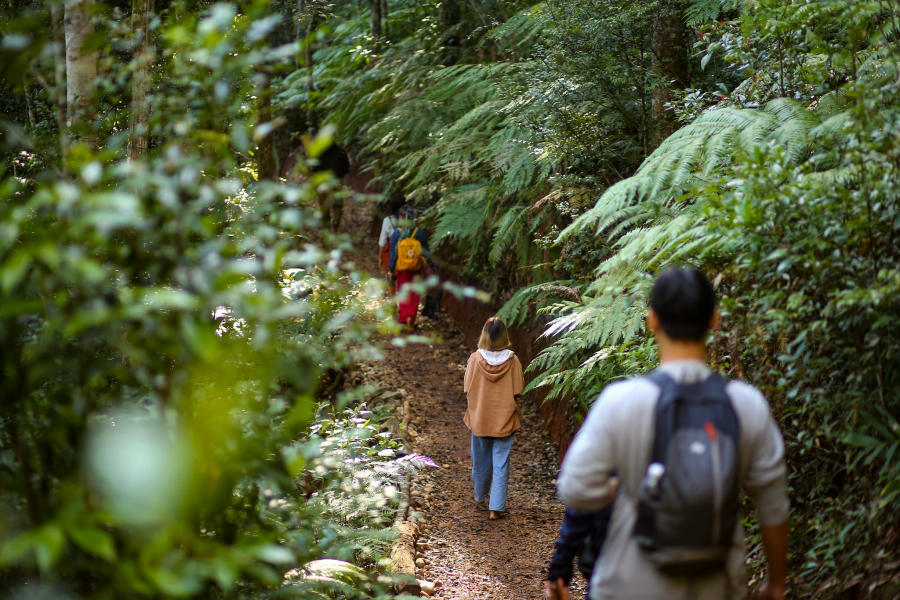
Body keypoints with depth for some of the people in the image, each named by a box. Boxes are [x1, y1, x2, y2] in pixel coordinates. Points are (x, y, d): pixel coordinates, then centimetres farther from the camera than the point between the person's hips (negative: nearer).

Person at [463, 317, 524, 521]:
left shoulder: (475, 359, -11)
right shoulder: (512, 360, -12)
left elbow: (468, 390, -6)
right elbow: (517, 392, -9)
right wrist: (510, 408, 9)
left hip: (479, 418, 1)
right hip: (504, 420, -1)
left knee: (481, 461, 18)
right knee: (501, 464, 5)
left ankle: (480, 498, 37)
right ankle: (496, 508, 2)